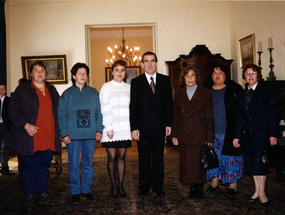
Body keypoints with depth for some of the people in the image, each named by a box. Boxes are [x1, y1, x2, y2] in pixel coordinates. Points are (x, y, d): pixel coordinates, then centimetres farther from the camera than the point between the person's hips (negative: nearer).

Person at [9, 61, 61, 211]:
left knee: (44, 167, 12)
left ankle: (41, 194, 25)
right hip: (29, 138, -4)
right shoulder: (22, 90, 0)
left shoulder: (52, 90, 14)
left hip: (48, 139, 4)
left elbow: (57, 111, 18)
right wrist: (26, 125, -16)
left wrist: (57, 131, 9)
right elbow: (13, 110, -5)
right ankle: (30, 196, 21)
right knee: (28, 167, 6)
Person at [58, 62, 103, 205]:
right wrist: (64, 134, -7)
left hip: (90, 135, 2)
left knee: (88, 164, 10)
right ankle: (75, 192, 17)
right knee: (73, 165, 3)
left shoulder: (93, 92, 10)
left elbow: (98, 113, 9)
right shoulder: (67, 94, 4)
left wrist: (99, 130, 0)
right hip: (73, 136, -2)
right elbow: (62, 116, 1)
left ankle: (86, 190, 23)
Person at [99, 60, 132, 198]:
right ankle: (113, 186, 14)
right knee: (112, 158, 2)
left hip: (125, 129, 3)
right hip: (111, 129, -3)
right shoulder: (106, 87, 2)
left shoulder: (129, 88, 11)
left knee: (121, 157, 8)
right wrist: (109, 127, -11)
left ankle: (120, 186, 17)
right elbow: (105, 109, -5)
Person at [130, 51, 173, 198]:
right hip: (143, 127, -1)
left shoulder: (165, 80, 7)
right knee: (144, 159, 9)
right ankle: (144, 187, 23)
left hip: (160, 126, 1)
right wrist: (134, 128, -8)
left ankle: (158, 187, 24)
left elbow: (169, 103, 7)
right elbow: (133, 106, -1)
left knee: (158, 158, 10)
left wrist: (169, 123, 1)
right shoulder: (136, 82, 2)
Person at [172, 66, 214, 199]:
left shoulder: (205, 93, 0)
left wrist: (210, 137, -6)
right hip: (184, 136, 3)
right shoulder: (179, 94, 9)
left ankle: (199, 190, 18)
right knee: (186, 163, 6)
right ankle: (192, 189, 20)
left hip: (200, 135, -3)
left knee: (199, 163, 1)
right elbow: (175, 116, 9)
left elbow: (209, 117, -1)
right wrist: (174, 135, 3)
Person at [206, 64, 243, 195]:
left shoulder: (234, 89, 1)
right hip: (212, 131, 3)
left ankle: (233, 183, 15)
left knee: (231, 156, 2)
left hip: (229, 131, -2)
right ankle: (214, 181, 19)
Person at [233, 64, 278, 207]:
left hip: (261, 132, -5)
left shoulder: (265, 89, -2)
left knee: (259, 162, -4)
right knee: (251, 162, 10)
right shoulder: (243, 94, 14)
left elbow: (272, 113, -6)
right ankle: (257, 191, 23)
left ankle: (262, 194, 10)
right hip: (247, 133, 6)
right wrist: (237, 136, 11)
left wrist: (273, 134, -12)